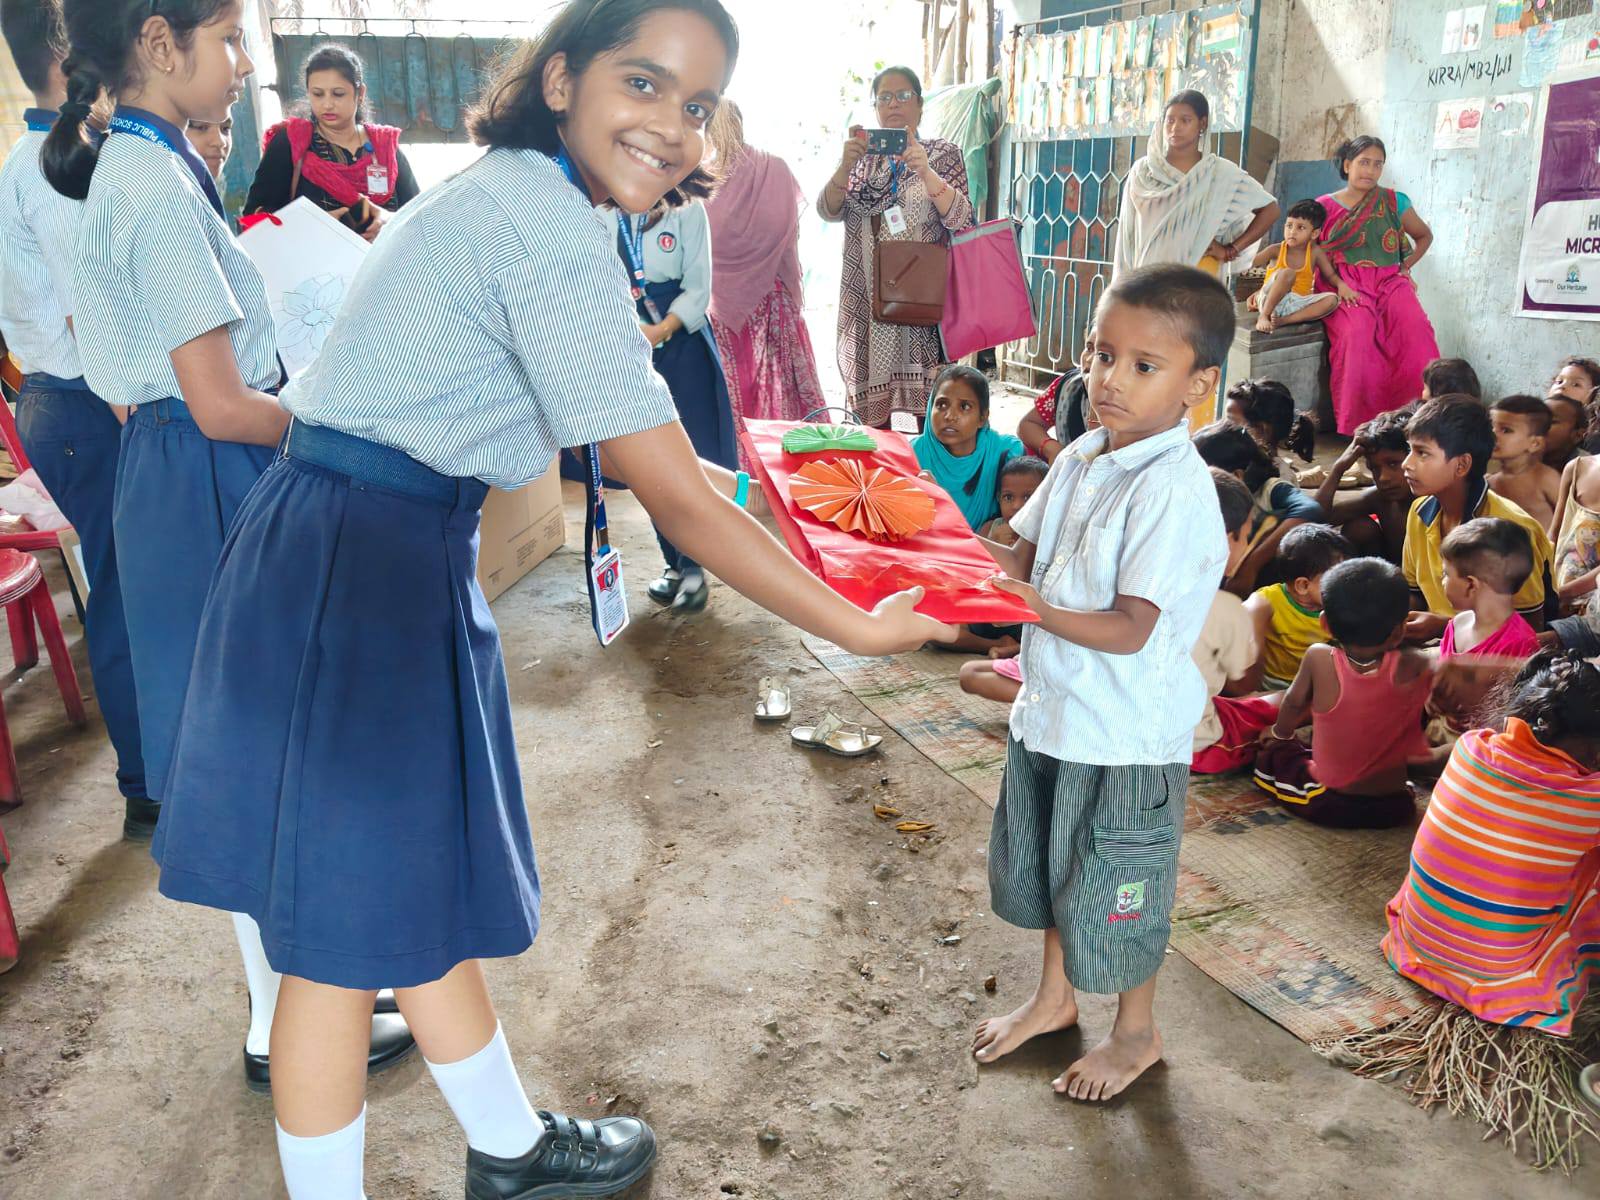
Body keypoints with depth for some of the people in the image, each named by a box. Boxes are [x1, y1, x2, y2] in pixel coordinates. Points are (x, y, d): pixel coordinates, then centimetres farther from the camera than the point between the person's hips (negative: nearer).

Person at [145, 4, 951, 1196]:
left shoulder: (502, 193, 13)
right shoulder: (553, 233, -19)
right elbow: (673, 498, -21)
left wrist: (672, 464, 32)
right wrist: (857, 628, -13)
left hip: (387, 557, 10)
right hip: (364, 571, -10)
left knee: (428, 884, 21)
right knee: (348, 937, 6)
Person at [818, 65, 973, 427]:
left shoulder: (944, 154, 6)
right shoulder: (861, 156, 13)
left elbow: (960, 219, -8)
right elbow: (828, 211, 0)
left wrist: (925, 173, -23)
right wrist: (846, 166, -18)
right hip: (866, 299, 2)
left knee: (928, 405, -7)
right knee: (870, 406, 2)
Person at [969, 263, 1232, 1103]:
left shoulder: (1174, 489, -23)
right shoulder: (1082, 457, 1)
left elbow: (1130, 629, -25)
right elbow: (1026, 551, 10)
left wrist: (1035, 607, -34)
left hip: (1127, 732, -8)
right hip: (1054, 707, 8)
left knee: (1114, 888, 11)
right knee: (1045, 867, 24)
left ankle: (1136, 1034, 36)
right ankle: (1054, 997, 48)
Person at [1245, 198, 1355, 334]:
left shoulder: (1315, 252, 5)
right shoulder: (1276, 250, -2)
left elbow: (1330, 274, 12)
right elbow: (1250, 263, -13)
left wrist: (1341, 284, -8)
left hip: (1297, 304, 4)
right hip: (1270, 300, -4)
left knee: (1332, 299, -20)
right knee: (1287, 273, -29)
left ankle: (1283, 320, -29)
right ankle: (1263, 316, -25)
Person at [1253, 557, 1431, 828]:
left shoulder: (1319, 658, -18)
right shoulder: (1411, 669, -21)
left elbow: (1294, 703, 0)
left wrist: (1279, 732, 17)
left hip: (1324, 805, -1)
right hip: (1394, 810, 1)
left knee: (1271, 752, 24)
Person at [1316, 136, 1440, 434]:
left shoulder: (1394, 202, 13)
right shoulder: (1324, 207, 9)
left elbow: (1424, 235, 27)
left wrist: (1407, 266, 13)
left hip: (1390, 282, 2)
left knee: (1415, 327, -30)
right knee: (1357, 332, -35)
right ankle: (1357, 424, -30)